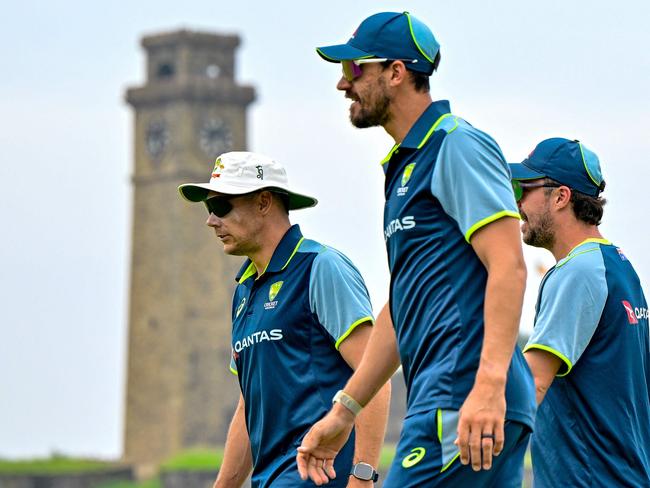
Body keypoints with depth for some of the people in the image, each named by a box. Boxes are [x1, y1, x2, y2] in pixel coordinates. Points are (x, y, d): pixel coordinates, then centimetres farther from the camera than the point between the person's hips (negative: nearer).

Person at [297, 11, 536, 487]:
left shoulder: (458, 145, -6)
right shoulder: (405, 167, 25)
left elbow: (508, 267, -17)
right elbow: (401, 309, 28)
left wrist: (489, 385, -27)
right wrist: (343, 412, 26)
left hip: (465, 402, -10)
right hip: (441, 401, 10)